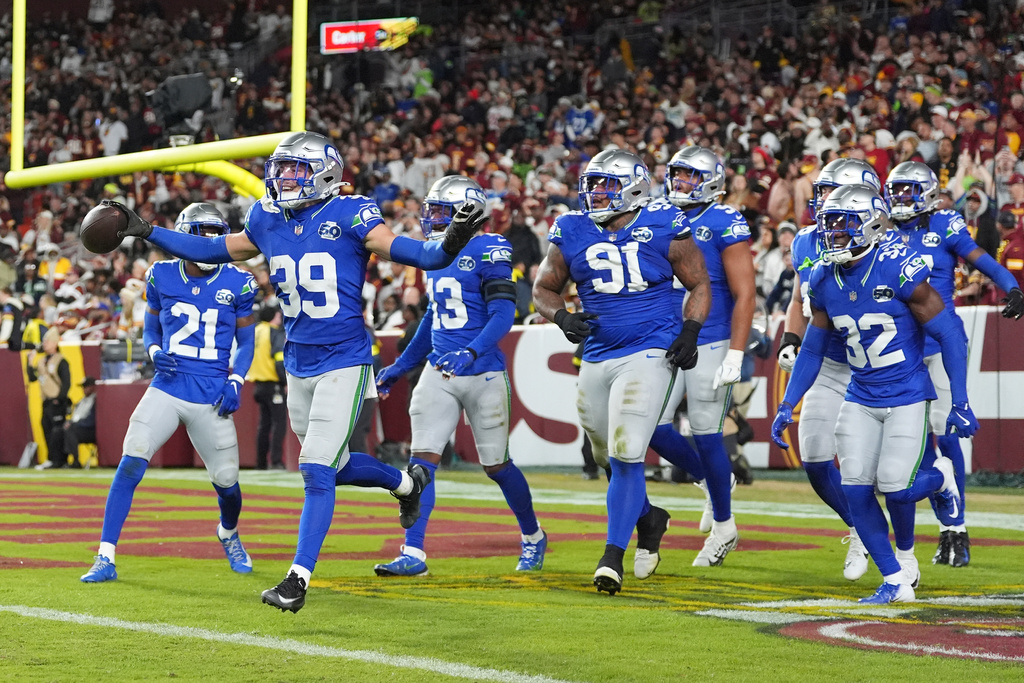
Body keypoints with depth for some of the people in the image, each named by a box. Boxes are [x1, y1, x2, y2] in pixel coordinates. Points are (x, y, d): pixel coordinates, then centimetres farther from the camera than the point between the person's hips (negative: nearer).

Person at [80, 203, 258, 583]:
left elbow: (246, 341, 10)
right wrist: (155, 352, -5)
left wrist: (235, 381, -5)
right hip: (167, 389, 0)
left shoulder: (236, 283, 2)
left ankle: (229, 533, 40)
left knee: (226, 480, 3)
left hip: (211, 397, 0)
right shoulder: (161, 277, 4)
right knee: (131, 461, -17)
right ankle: (106, 557, -12)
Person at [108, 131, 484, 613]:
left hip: (343, 362, -7)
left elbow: (405, 251, -18)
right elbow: (214, 251, 19)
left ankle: (298, 579, -6)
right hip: (298, 366, 7)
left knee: (317, 472, -11)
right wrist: (147, 233, 16)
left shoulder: (348, 215, -12)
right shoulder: (268, 222, 6)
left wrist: (448, 246, -38)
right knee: (332, 467, 17)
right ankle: (407, 483, 45)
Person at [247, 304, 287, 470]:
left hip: (258, 383, 8)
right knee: (279, 422, -7)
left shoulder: (255, 331, 14)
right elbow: (280, 361, -18)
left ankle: (260, 462, 13)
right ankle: (276, 461, -16)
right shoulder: (276, 334, -9)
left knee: (264, 424, 13)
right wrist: (287, 382, -15)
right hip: (274, 385, -8)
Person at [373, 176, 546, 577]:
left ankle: (533, 538, 29)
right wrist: (401, 366, 25)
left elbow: (503, 315, -17)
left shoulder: (486, 251, -11)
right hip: (439, 373, 6)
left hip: (483, 374, -6)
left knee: (496, 464, 6)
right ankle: (413, 554, -8)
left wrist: (471, 352, -32)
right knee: (423, 459, -6)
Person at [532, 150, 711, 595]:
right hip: (597, 356, 5)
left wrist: (690, 332, -9)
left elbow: (699, 284, 5)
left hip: (648, 354, -5)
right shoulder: (572, 233, 3)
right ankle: (648, 519, 43)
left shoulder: (662, 228, -5)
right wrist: (562, 317, -8)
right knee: (609, 458, 15)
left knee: (627, 457, -15)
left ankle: (613, 555, -10)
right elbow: (544, 288, 12)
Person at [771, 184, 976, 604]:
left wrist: (960, 403, -16)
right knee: (856, 490, -5)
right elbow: (812, 351, 11)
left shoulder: (900, 270, -19)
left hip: (907, 396, -5)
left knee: (895, 487, -15)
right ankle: (896, 580, 8)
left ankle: (940, 476, 21)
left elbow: (950, 336, -13)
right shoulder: (824, 281, -1)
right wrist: (786, 407, 4)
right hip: (860, 399, 5)